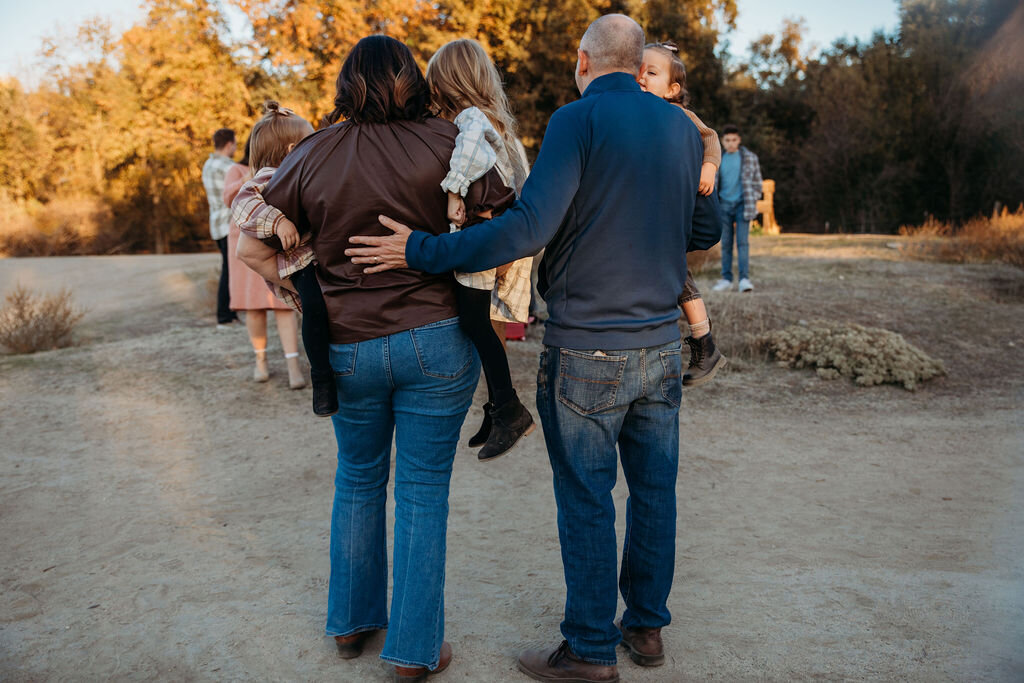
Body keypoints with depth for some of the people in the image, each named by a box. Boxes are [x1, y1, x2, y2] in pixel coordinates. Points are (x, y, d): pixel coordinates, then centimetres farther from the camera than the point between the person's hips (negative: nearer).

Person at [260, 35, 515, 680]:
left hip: (349, 347, 2)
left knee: (358, 481, 21)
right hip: (437, 340, -2)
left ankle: (352, 621, 35)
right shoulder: (445, 141, -7)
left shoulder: (312, 154, 0)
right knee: (424, 491, 8)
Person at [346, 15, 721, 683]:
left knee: (586, 500, 5)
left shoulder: (578, 120, -12)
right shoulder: (683, 129, 8)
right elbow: (706, 229, 17)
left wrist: (420, 251, -18)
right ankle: (647, 625, 31)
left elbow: (530, 226, -23)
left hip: (587, 351, -6)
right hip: (662, 341, 6)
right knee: (654, 488, 16)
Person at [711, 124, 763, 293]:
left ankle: (744, 279, -13)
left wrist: (752, 203, -2)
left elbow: (757, 182, 6)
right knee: (726, 244, 4)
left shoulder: (750, 158, 2)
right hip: (724, 206, 3)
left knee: (743, 242, -11)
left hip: (742, 205, -3)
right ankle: (726, 279, 10)